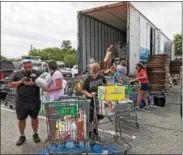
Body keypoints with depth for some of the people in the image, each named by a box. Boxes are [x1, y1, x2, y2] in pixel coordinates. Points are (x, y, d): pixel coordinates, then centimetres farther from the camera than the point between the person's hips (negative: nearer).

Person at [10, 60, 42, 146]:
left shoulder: (37, 73, 0)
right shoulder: (17, 74, 4)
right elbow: (11, 85, 4)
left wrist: (33, 83, -20)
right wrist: (20, 82, -13)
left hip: (35, 101, -1)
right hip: (21, 102, 1)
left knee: (34, 118, 13)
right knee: (21, 119, 11)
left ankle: (35, 134, 31)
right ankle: (22, 136, 30)